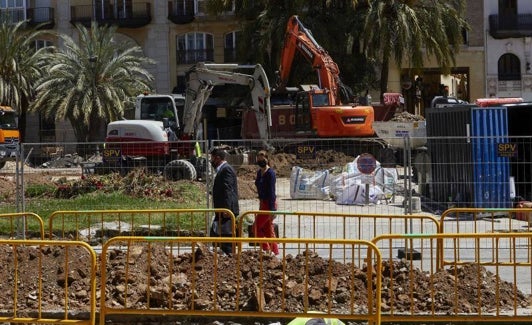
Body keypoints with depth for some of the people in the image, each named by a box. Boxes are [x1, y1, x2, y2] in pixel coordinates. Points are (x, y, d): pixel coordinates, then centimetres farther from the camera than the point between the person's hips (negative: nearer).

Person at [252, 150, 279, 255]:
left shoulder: (270, 173, -15)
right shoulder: (259, 172, 10)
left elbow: (271, 192, -19)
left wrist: (272, 209, -22)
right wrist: (260, 204, 21)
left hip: (269, 203, -9)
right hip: (262, 203, 9)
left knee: (256, 227, -7)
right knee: (268, 230, 11)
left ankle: (267, 250, -1)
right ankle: (275, 252, 16)